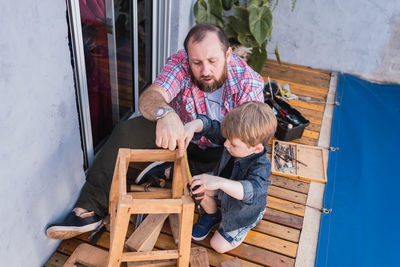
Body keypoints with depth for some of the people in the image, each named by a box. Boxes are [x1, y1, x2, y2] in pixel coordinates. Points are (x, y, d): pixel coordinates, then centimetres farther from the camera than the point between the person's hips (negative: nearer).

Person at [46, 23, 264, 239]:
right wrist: (165, 113, -63)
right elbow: (148, 98, -38)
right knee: (127, 132, -20)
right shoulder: (179, 63, -23)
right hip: (179, 132, 0)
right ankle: (91, 209, -15)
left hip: (221, 149, 0)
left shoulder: (250, 84, -24)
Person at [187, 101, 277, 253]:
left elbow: (253, 190, -60)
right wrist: (193, 125, -42)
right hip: (225, 189, 6)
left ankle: (245, 227, 27)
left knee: (219, 246, -1)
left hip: (245, 210, -5)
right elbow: (210, 126, -19)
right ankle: (212, 216, 18)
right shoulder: (237, 138, -26)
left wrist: (219, 182, -74)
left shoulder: (261, 166, -43)